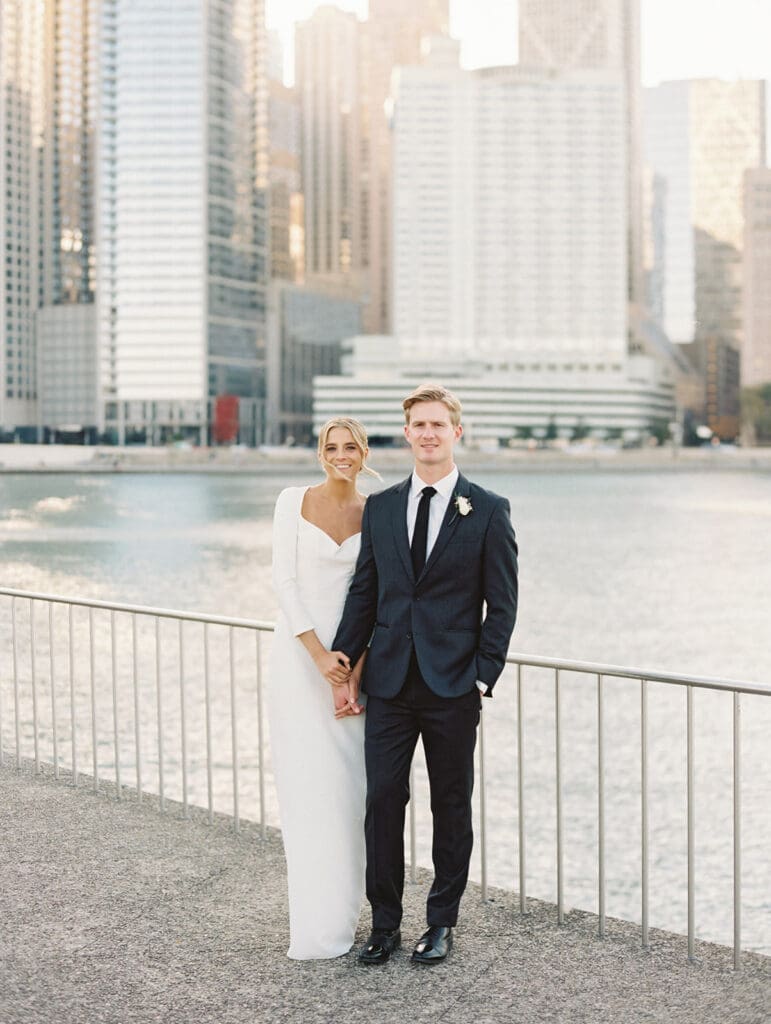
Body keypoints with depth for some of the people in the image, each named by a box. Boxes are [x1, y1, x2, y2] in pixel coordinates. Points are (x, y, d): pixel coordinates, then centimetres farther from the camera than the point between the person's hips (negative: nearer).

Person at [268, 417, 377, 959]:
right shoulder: (294, 501, 0)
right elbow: (284, 580, -5)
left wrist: (354, 673, -7)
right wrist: (319, 653, -14)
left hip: (353, 654, 2)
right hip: (299, 648, -2)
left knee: (350, 783, 3)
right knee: (306, 782, -2)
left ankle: (345, 910, 16)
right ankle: (315, 924, 5)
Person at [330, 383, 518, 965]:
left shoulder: (488, 512, -1)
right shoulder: (380, 508, 9)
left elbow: (502, 605, -2)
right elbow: (363, 594, 11)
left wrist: (483, 677, -8)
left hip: (453, 685, -2)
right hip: (389, 683, 3)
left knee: (451, 806, 8)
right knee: (382, 801, 3)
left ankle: (442, 924, 21)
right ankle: (385, 924, 16)